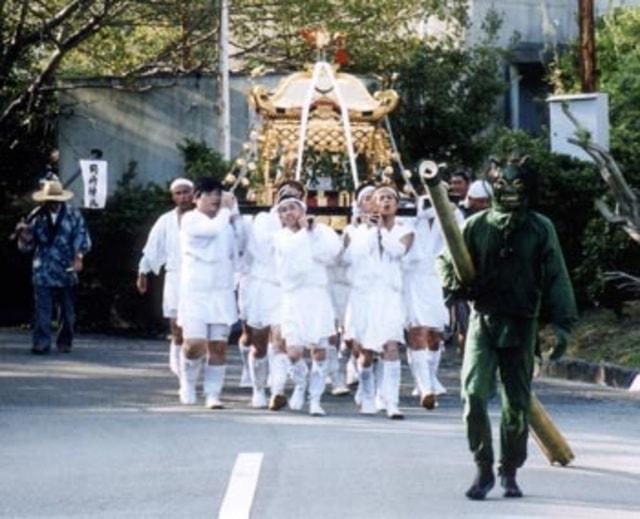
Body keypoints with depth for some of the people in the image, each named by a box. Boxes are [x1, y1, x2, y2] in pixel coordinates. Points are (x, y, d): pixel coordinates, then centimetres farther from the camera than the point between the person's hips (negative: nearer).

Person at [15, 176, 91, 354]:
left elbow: (82, 239, -1)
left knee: (67, 311, 9)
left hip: (66, 271, 1)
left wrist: (78, 257, -17)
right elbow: (27, 245, 7)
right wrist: (24, 234, -14)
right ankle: (41, 343, -9)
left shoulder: (74, 215, 3)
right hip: (43, 272, -1)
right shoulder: (37, 217, 4)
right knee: (42, 309, -10)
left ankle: (65, 341, 22)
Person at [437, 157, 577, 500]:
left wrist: (562, 323, -3)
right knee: (474, 394, -12)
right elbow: (445, 262, 12)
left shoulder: (541, 229, 1)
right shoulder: (477, 225, 1)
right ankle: (483, 470, -1)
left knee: (517, 404, 5)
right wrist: (460, 285, -9)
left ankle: (509, 472, 22)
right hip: (483, 320, 0)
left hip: (522, 325, 0)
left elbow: (557, 278, 4)